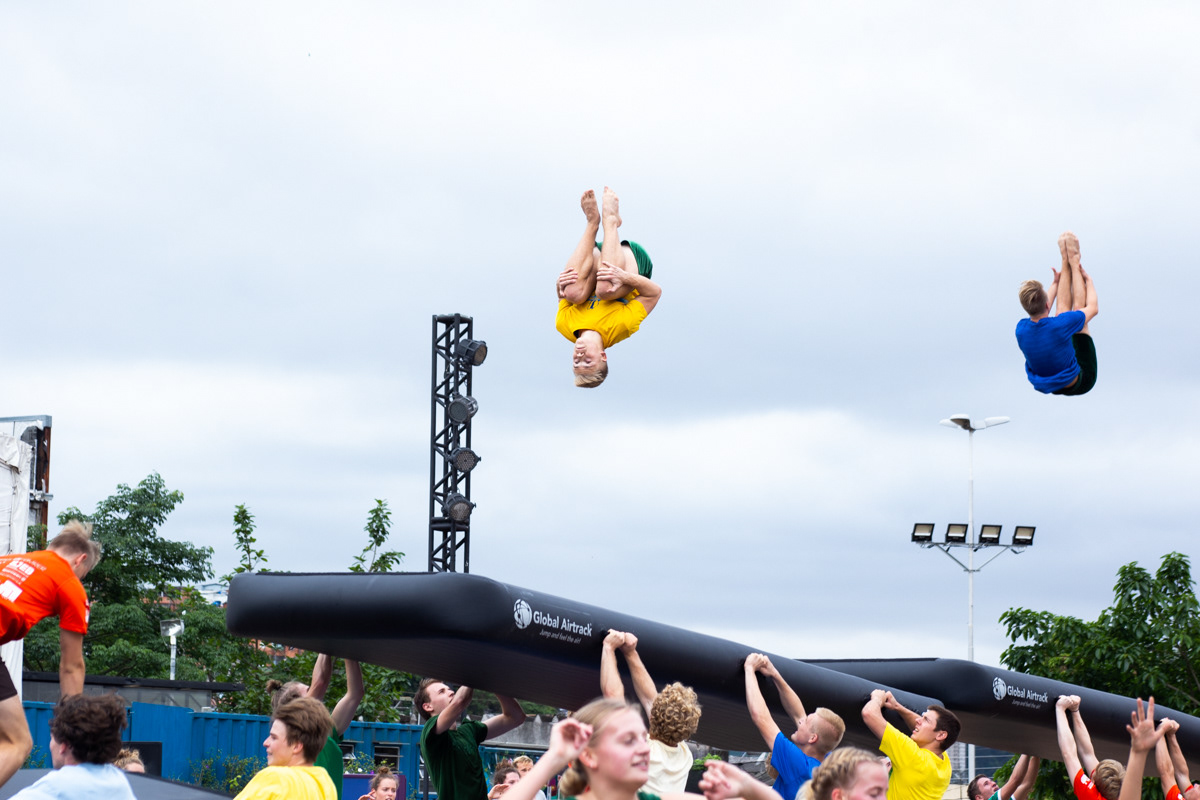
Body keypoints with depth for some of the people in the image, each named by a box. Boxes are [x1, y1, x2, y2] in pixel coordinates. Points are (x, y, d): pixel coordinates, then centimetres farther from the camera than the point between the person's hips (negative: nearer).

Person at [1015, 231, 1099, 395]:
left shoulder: (1021, 329, -18)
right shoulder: (1059, 325, -35)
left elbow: (1040, 313, 8)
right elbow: (1093, 308, -15)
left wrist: (1055, 283, 20)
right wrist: (1088, 279, 3)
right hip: (1077, 384, -5)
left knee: (1063, 310, 7)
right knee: (1078, 307, 0)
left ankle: (1065, 262, 25)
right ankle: (1073, 262, 16)